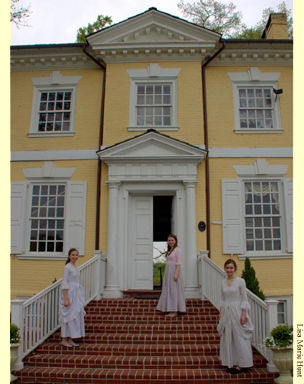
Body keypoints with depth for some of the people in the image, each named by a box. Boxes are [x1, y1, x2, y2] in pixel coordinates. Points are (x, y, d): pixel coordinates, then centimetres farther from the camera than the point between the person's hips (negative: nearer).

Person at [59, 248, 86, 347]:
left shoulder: (76, 267, 13)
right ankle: (64, 340, 8)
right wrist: (66, 299, -19)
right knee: (68, 316, -3)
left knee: (76, 316, 9)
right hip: (69, 293, -8)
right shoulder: (67, 267, -11)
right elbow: (64, 283, -14)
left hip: (76, 294, 8)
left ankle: (70, 339, 17)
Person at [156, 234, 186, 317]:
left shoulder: (177, 250, -6)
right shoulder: (169, 251, 18)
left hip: (174, 270, -9)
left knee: (174, 291, -6)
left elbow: (179, 263, -13)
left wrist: (176, 274, -22)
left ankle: (175, 311, 0)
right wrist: (167, 275, 16)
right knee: (168, 291, 8)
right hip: (168, 271, 9)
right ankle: (171, 311, 14)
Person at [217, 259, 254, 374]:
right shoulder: (223, 282, 7)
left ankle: (239, 365, 11)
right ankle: (231, 364, 19)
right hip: (226, 312, 5)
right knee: (227, 338, 8)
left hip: (237, 311, -5)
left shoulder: (240, 281, -7)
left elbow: (244, 299, -6)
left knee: (238, 338, 1)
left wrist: (243, 314, -12)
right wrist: (220, 314, 10)